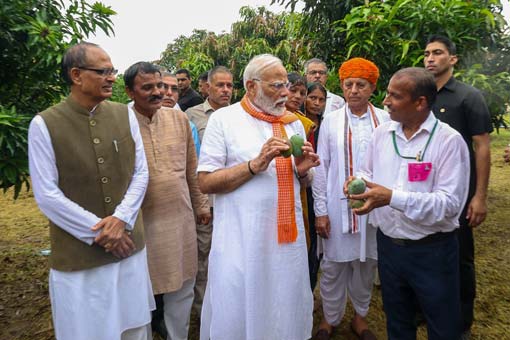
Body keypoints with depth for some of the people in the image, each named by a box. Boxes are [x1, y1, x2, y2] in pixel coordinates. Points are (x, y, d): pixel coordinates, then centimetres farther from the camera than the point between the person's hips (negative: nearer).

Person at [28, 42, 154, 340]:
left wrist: (120, 219, -12)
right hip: (78, 255, -3)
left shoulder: (125, 115, 1)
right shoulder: (44, 125, -9)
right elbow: (47, 195, -10)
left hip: (129, 244, 3)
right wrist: (99, 232, -12)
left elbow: (141, 173, 2)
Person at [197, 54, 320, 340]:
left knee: (287, 313, 17)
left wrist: (302, 171, -6)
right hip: (240, 239, -4)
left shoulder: (293, 122, 10)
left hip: (289, 235, 5)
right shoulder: (224, 119, -4)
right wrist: (256, 164, -19)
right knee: (236, 316, 8)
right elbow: (206, 182, -9)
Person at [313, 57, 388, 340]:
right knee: (333, 265, 10)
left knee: (366, 263, 14)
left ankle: (360, 316, 37)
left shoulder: (386, 120, 0)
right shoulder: (331, 121, -1)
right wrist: (320, 210, -3)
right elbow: (321, 168, -1)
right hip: (338, 205, 0)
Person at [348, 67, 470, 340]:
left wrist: (393, 198, -30)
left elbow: (450, 204, -22)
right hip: (388, 244, 5)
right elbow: (369, 173, 12)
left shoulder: (449, 141, -15)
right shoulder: (382, 133, 1)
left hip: (432, 250, -4)